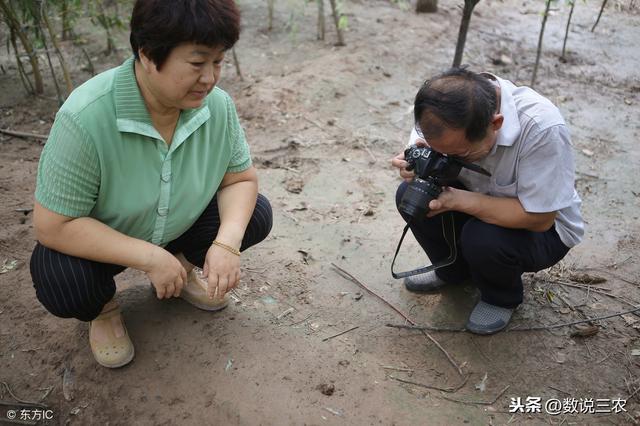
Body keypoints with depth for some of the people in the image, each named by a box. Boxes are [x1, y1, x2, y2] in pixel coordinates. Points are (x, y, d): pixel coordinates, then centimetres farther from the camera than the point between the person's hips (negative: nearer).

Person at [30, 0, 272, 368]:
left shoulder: (217, 104, -21)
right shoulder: (85, 118, -34)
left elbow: (241, 179, -10)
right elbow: (53, 226, -29)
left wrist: (227, 243, -29)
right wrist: (149, 257, -33)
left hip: (179, 224, 4)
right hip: (96, 239, -3)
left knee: (256, 214, -12)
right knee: (60, 282, -32)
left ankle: (183, 267, 15)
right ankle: (102, 308, 6)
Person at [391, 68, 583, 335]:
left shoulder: (543, 128, -37)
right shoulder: (445, 107, -23)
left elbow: (538, 218, -31)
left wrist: (457, 199, -37)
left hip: (542, 226, -4)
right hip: (482, 200, 5)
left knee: (484, 238, -34)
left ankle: (502, 298, 3)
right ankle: (453, 271, 11)